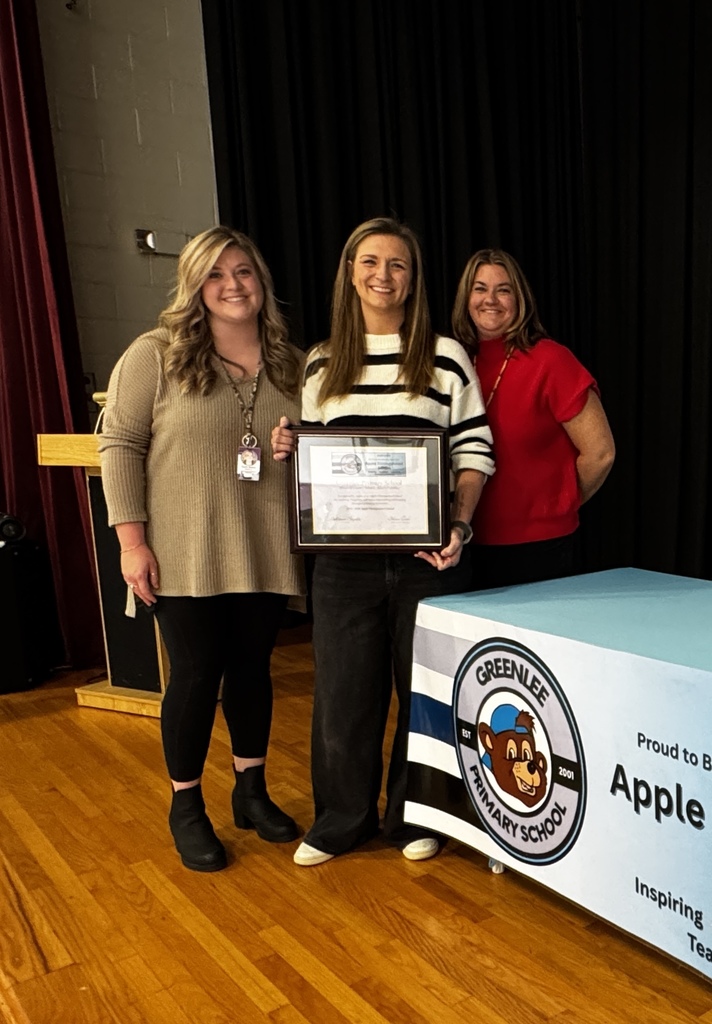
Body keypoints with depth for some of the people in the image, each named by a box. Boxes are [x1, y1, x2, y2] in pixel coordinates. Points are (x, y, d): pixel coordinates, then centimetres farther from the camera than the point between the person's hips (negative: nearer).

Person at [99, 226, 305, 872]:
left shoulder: (292, 365, 8)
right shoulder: (156, 355, -4)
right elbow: (120, 445, -6)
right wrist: (132, 540, -11)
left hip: (266, 555, 4)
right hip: (187, 558, -3)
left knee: (253, 669, 14)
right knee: (196, 675, 4)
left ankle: (252, 792, 32)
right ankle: (186, 807, 25)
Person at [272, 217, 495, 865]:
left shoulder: (446, 358, 1)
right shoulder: (322, 364, 10)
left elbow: (475, 454, -1)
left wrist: (458, 527, -15)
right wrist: (288, 451, -4)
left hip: (427, 556, -2)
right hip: (344, 558, 2)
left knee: (425, 688, 10)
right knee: (343, 690, 9)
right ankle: (342, 819, 30)